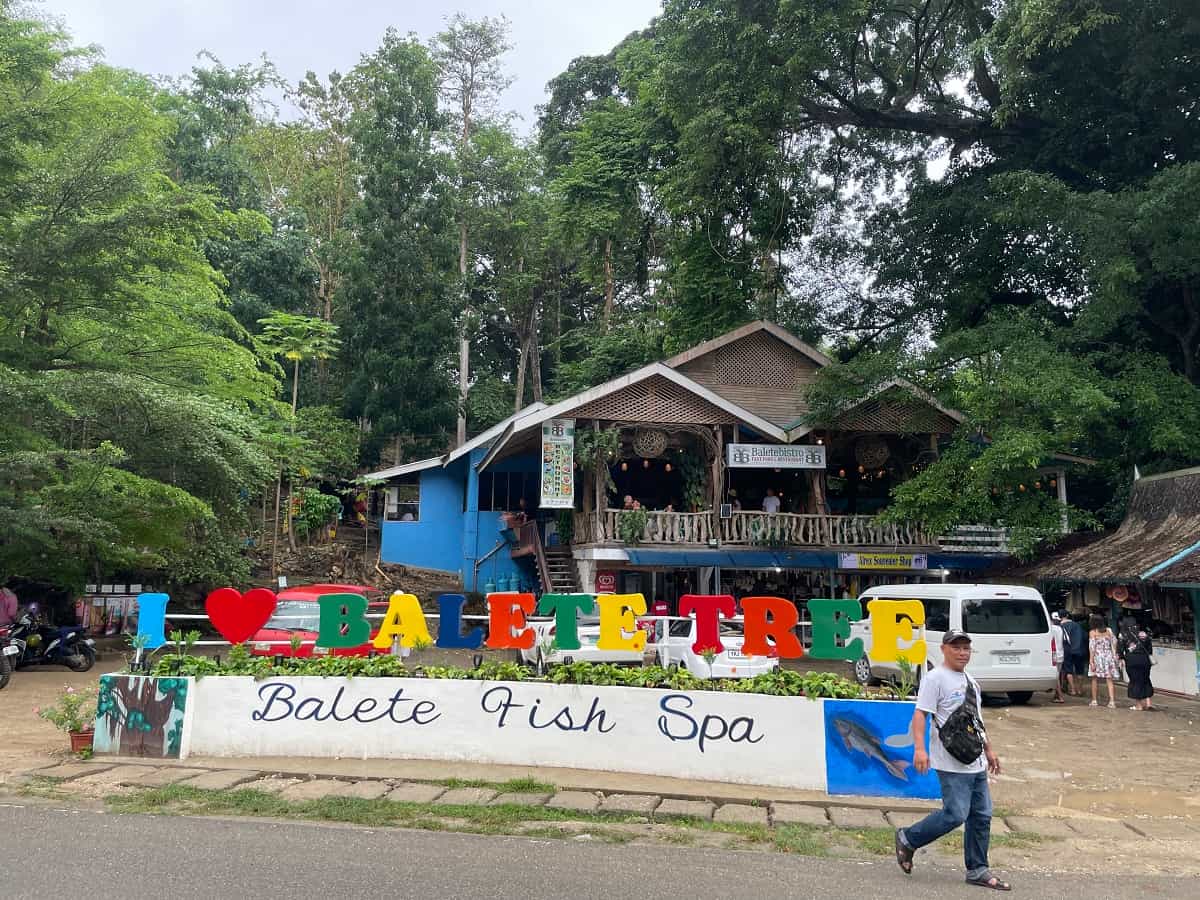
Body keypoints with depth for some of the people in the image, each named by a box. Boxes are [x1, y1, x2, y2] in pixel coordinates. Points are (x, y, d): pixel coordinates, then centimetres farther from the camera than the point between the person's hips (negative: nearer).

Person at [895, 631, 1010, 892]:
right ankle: (907, 840, 6)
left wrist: (989, 750, 29)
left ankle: (977, 870, 19)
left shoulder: (971, 681, 18)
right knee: (956, 814, -11)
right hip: (952, 764, -9)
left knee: (981, 816, 9)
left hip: (976, 763, 9)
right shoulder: (935, 678, -10)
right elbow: (920, 714, -19)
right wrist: (919, 748, -30)